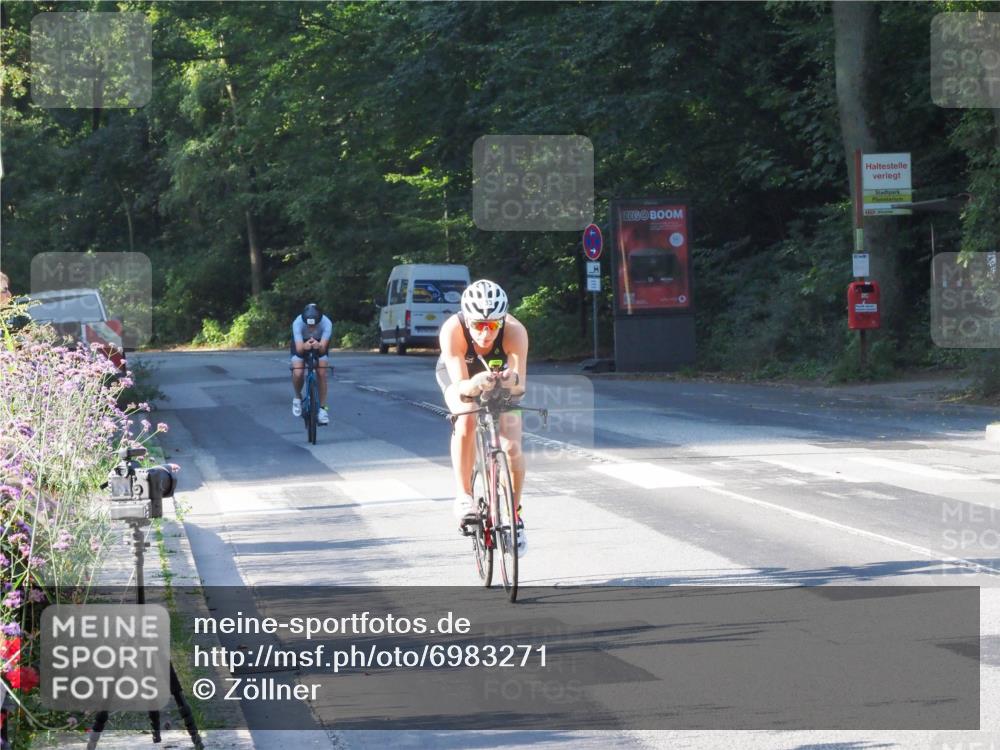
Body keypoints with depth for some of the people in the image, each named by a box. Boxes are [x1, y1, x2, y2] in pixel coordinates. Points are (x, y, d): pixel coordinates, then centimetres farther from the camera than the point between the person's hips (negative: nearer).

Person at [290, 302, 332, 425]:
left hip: (319, 345, 1)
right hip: (301, 343, -1)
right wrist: (304, 346, -64)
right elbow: (299, 349, -41)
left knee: (321, 373, -17)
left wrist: (319, 346, -63)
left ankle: (322, 408, -3)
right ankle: (298, 398, 9)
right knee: (298, 373, -21)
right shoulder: (298, 323, -38)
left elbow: (323, 348, -40)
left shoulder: (327, 323, -37)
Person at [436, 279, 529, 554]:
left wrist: (512, 380, -62)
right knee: (467, 419, -33)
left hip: (501, 375, 1)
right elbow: (460, 386, -42)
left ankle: (514, 514, 11)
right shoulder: (452, 330, -38)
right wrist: (476, 385, -63)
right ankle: (463, 496, -18)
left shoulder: (515, 331, -36)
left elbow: (520, 386, -39)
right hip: (460, 375, -1)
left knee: (512, 447, -13)